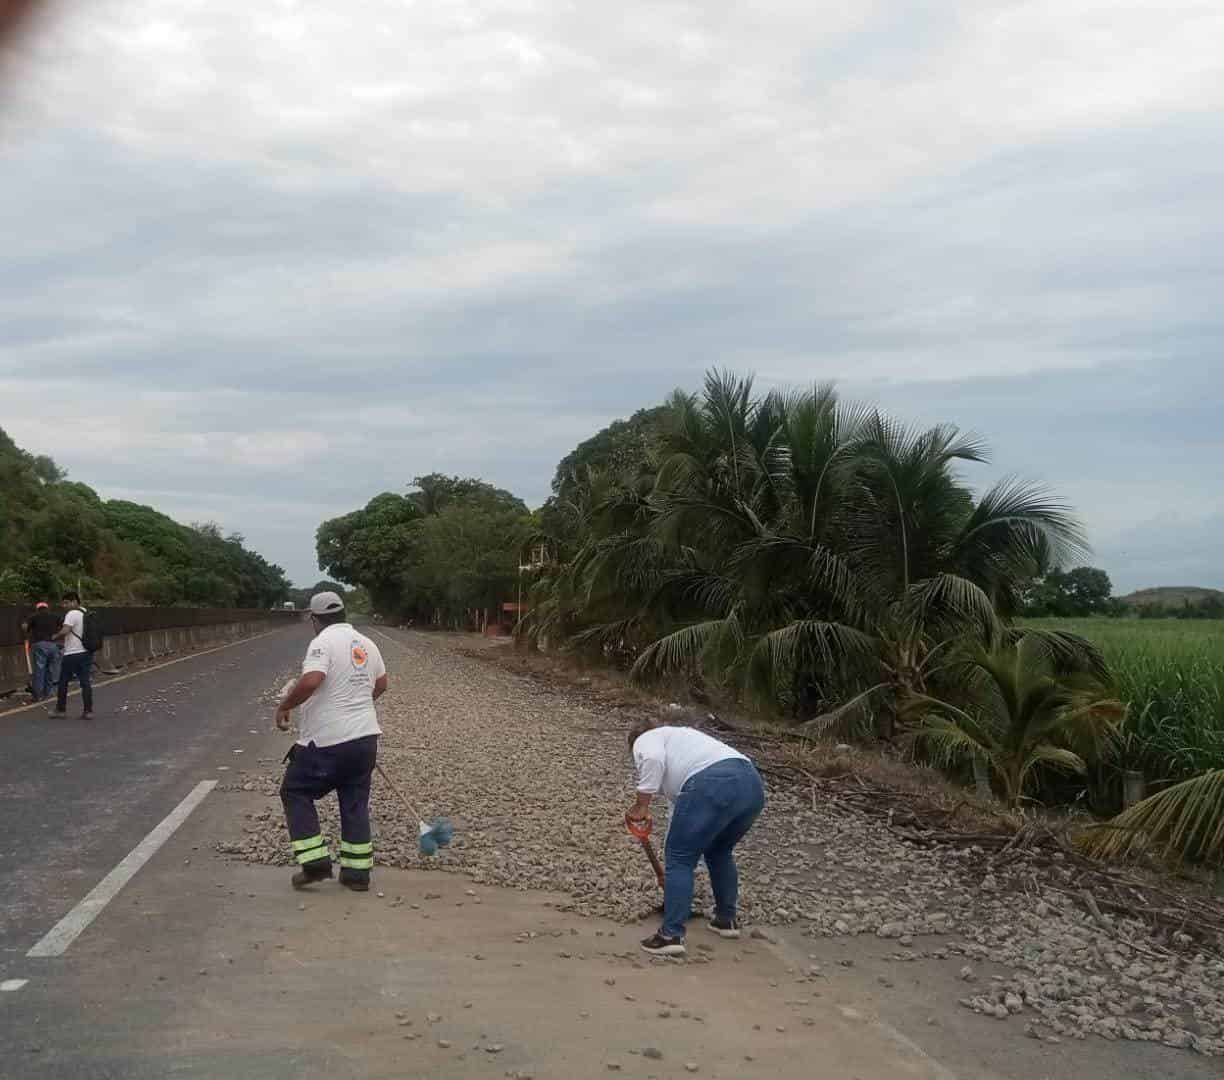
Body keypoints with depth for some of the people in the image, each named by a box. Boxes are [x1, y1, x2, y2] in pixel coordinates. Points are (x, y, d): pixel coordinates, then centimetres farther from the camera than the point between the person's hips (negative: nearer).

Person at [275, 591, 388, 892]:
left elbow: (311, 680, -28)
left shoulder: (324, 641, -12)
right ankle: (357, 872, 15)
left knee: (296, 792, 9)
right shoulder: (366, 644, 12)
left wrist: (284, 706, -14)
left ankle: (315, 860, 2)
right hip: (365, 736, 7)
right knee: (355, 803, 14)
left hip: (327, 741, -7)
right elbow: (381, 684, 24)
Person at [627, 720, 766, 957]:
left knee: (679, 859, 5)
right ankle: (727, 920, 37)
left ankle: (671, 935, 4)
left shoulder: (645, 740, 20)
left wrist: (641, 805, 0)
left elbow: (653, 760, -7)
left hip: (713, 786, -8)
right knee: (719, 852, 30)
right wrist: (670, 868, 50)